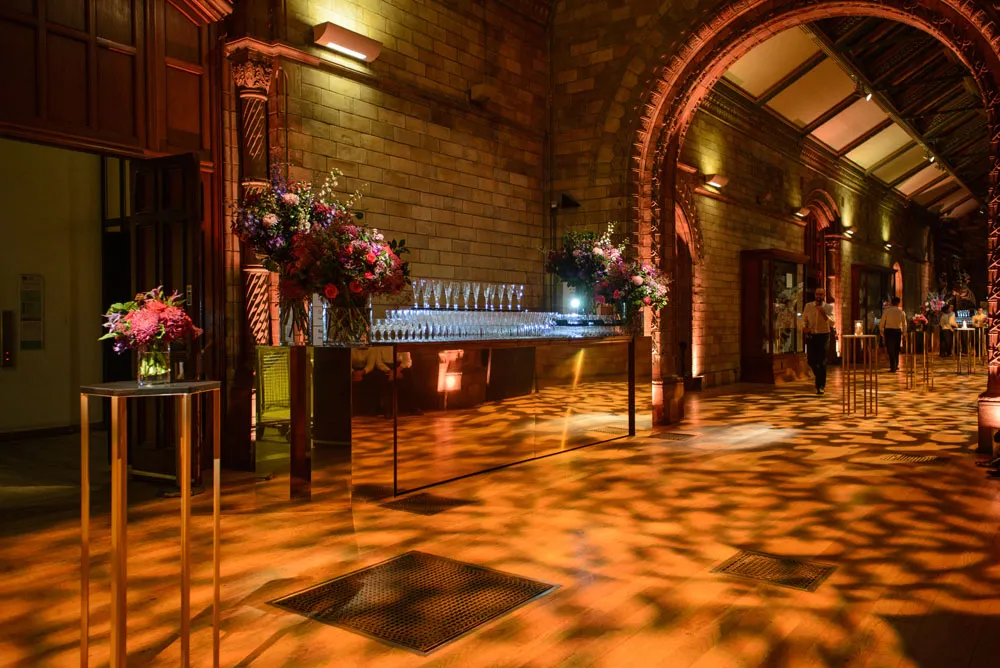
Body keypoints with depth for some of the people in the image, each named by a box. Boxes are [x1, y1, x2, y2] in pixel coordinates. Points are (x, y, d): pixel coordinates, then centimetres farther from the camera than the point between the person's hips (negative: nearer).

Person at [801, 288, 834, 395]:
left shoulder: (829, 308, -1)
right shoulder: (808, 306, 5)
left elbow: (831, 322, -13)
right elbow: (804, 319, 11)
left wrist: (823, 312, -25)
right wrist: (804, 327, -10)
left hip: (823, 335, -2)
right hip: (811, 335, 2)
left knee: (822, 362, -1)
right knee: (811, 360, 0)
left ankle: (821, 386, 7)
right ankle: (820, 377, 29)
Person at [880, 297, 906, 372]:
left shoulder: (887, 311, -5)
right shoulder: (901, 312, 1)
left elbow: (881, 323, -4)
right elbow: (904, 324, 2)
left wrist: (882, 332, 9)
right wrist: (904, 333, 13)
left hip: (889, 331, -2)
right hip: (898, 331, 3)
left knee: (890, 350, 4)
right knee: (896, 350, 19)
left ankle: (893, 367, 2)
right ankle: (896, 366, 29)